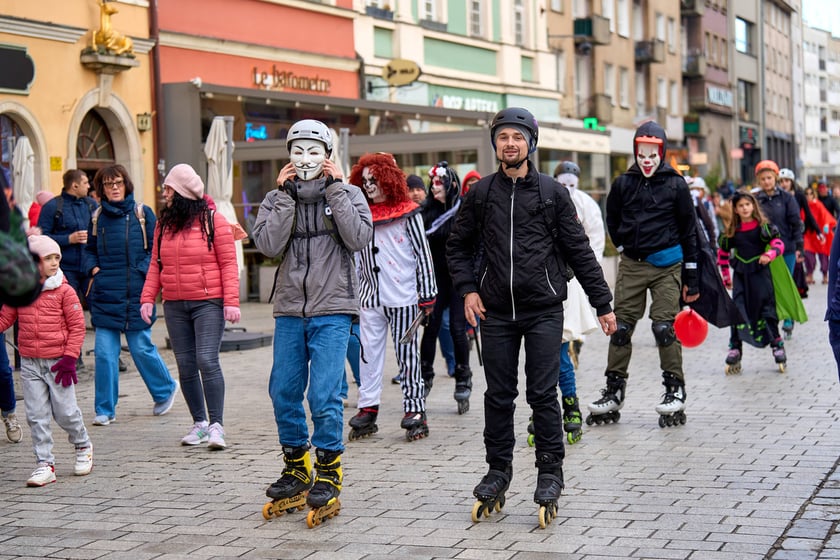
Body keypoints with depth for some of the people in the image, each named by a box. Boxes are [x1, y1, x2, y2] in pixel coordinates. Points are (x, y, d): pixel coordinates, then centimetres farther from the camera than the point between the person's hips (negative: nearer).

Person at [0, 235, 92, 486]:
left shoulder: (64, 291, -6)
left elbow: (77, 326, -5)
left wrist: (69, 358, -11)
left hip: (57, 362, -3)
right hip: (29, 362, 3)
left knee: (65, 411, 2)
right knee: (36, 415, 2)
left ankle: (83, 446, 30)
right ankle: (45, 464, 9)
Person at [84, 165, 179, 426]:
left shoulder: (142, 213, 1)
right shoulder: (98, 217, 10)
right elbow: (90, 250, 19)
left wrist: (141, 271, -14)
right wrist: (93, 268, 0)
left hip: (136, 295, -3)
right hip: (104, 296, 3)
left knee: (141, 348, 2)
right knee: (104, 352, -1)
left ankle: (165, 389, 28)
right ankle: (104, 409, 7)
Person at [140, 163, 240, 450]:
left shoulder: (213, 220, -4)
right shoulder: (164, 223, 12)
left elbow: (228, 263, -5)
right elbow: (155, 264, 14)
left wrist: (231, 301, -13)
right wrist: (147, 298, 3)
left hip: (208, 303, -5)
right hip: (174, 306, 5)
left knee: (207, 361, -13)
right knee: (185, 365, 6)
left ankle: (216, 425, -7)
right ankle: (199, 423, 17)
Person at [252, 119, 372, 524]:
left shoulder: (346, 194, 3)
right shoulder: (277, 199, 8)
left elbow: (359, 239, -14)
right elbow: (268, 245, -9)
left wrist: (335, 189, -12)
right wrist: (286, 195, -9)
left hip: (332, 311, -3)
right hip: (289, 309, 3)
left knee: (324, 395, -8)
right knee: (283, 392, 7)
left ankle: (328, 475, 5)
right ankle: (296, 468, 23)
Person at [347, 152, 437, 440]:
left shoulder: (407, 214, -1)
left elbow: (423, 254, -1)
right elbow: (357, 257, 16)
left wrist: (427, 294, -5)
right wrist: (352, 294, 13)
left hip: (402, 297, -4)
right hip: (370, 297, 4)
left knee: (407, 354, 2)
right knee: (368, 353, 3)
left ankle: (415, 410, 8)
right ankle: (368, 409, 9)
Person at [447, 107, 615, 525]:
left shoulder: (552, 192, 1)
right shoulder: (479, 194, 6)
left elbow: (579, 251, 4)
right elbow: (458, 246, 16)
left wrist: (603, 303, 3)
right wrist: (467, 288, 1)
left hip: (544, 311, -2)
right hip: (496, 313, 2)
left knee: (542, 394, -2)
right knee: (498, 395, 7)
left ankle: (550, 475, 9)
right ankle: (498, 472, 19)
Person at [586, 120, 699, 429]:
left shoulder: (676, 184, -1)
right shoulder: (623, 183, 5)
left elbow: (688, 231, 3)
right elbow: (612, 221, 21)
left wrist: (691, 277, 2)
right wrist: (625, 248, 9)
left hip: (667, 266, -3)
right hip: (631, 266, 3)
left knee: (664, 327, -6)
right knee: (620, 327, 2)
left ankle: (675, 391, 6)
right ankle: (613, 393, 9)